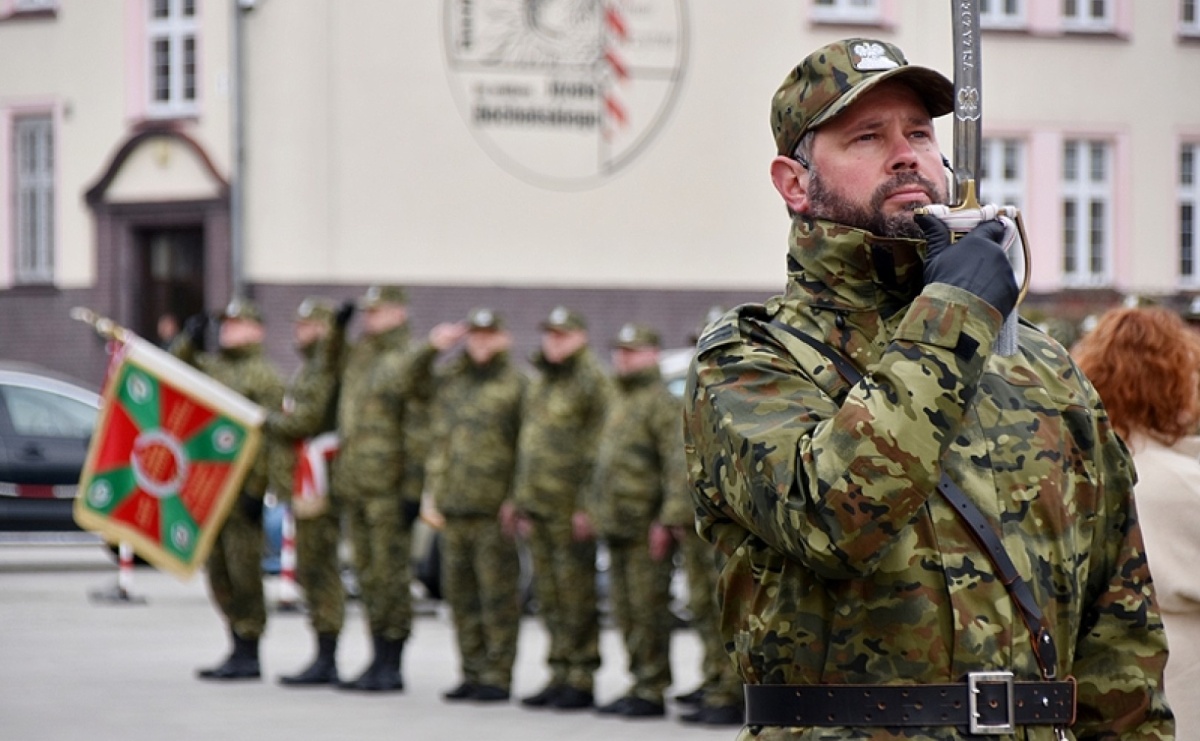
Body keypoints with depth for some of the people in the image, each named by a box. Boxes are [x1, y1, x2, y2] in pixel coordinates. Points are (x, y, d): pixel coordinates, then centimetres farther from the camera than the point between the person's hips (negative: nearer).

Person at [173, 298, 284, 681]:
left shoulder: (264, 376, -7)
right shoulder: (211, 365, 18)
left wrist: (256, 489, -19)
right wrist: (189, 340, -3)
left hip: (241, 487, -8)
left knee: (243, 570, -7)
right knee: (219, 572, 11)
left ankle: (249, 655, -3)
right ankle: (239, 650, 18)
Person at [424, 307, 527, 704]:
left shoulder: (515, 384, -3)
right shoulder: (449, 381, 15)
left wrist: (516, 499, -12)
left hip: (494, 507, -6)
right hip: (453, 506, 6)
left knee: (497, 593, -4)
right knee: (460, 593, 9)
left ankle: (497, 675, -1)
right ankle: (472, 672, 17)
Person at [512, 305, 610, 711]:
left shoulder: (592, 381, -8)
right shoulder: (540, 384, 20)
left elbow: (598, 448, -13)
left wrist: (587, 504, -18)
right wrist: (521, 501, 21)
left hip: (573, 507, -8)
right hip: (538, 506, 8)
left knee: (577, 599, -6)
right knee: (549, 598, 10)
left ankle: (581, 680, -2)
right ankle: (559, 675, 15)